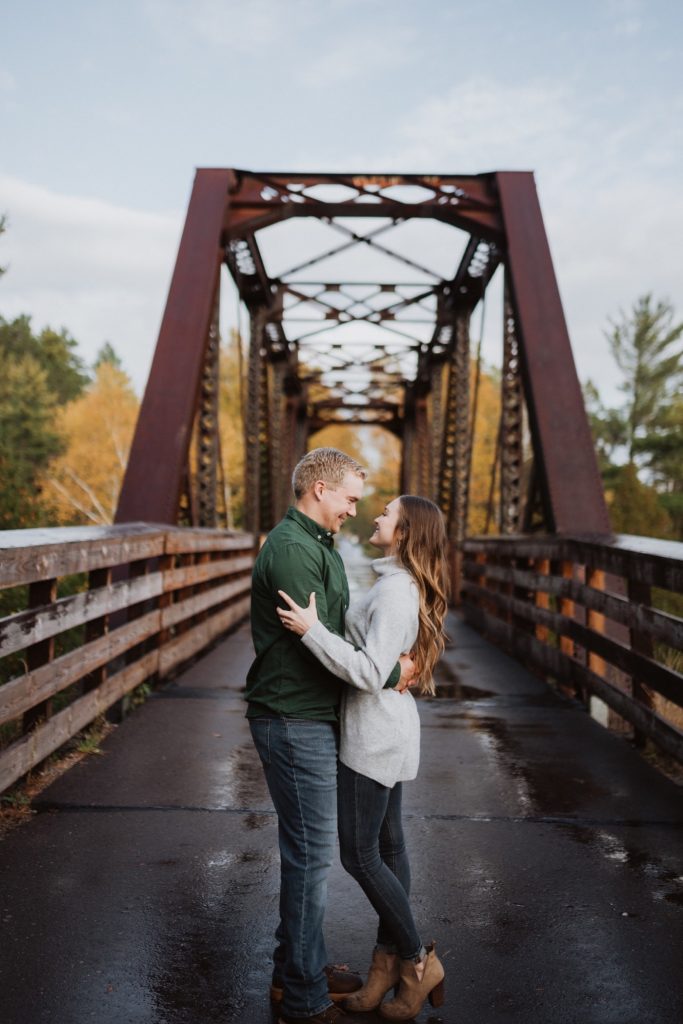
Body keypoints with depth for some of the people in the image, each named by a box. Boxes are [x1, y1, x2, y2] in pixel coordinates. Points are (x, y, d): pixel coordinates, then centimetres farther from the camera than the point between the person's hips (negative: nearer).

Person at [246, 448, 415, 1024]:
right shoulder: (292, 549, -19)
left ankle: (300, 969, 36)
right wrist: (392, 673, -13)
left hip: (313, 719, 10)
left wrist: (390, 660, 5)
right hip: (294, 722, -10)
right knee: (311, 854, 1)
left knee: (308, 849, 20)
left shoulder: (317, 544, 15)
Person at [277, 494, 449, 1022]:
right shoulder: (401, 584, 9)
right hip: (385, 729, 10)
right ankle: (389, 961, 28)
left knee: (359, 854, 2)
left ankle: (419, 961, 16)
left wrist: (313, 631, -29)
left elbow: (370, 672, -27)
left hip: (376, 734, -10)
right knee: (387, 845, 16)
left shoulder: (396, 591, -22)